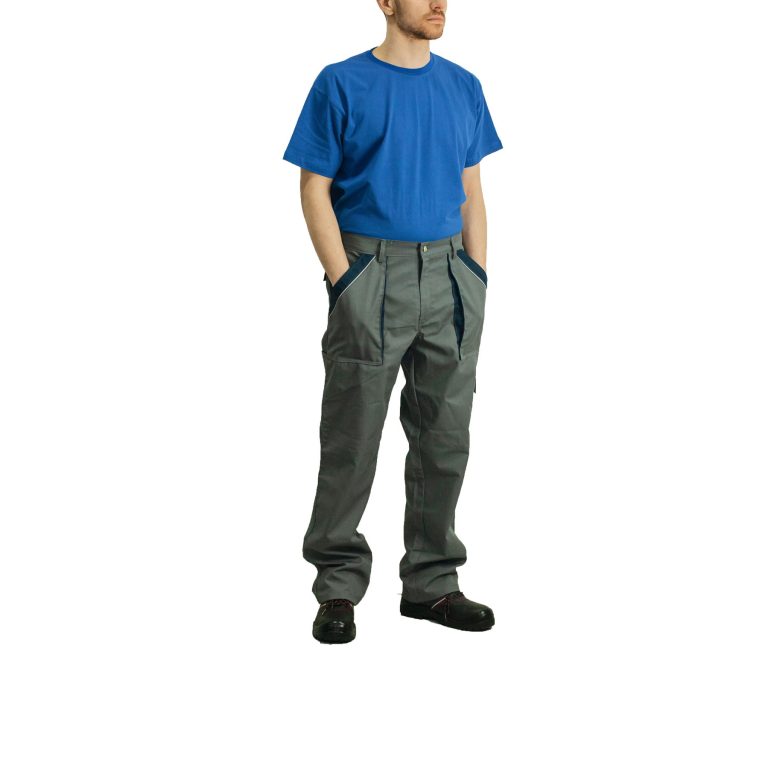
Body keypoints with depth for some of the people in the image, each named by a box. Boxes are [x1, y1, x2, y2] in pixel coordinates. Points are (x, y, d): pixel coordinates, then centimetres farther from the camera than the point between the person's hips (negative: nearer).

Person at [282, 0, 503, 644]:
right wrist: (343, 282, -12)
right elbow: (315, 190, -4)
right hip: (371, 273, -4)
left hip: (450, 276, 5)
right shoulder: (342, 84, -2)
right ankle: (339, 587, 12)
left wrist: (477, 280, 6)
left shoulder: (463, 87, 11)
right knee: (352, 439, 0)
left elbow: (471, 192, 14)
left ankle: (433, 582, 20)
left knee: (445, 437, 8)